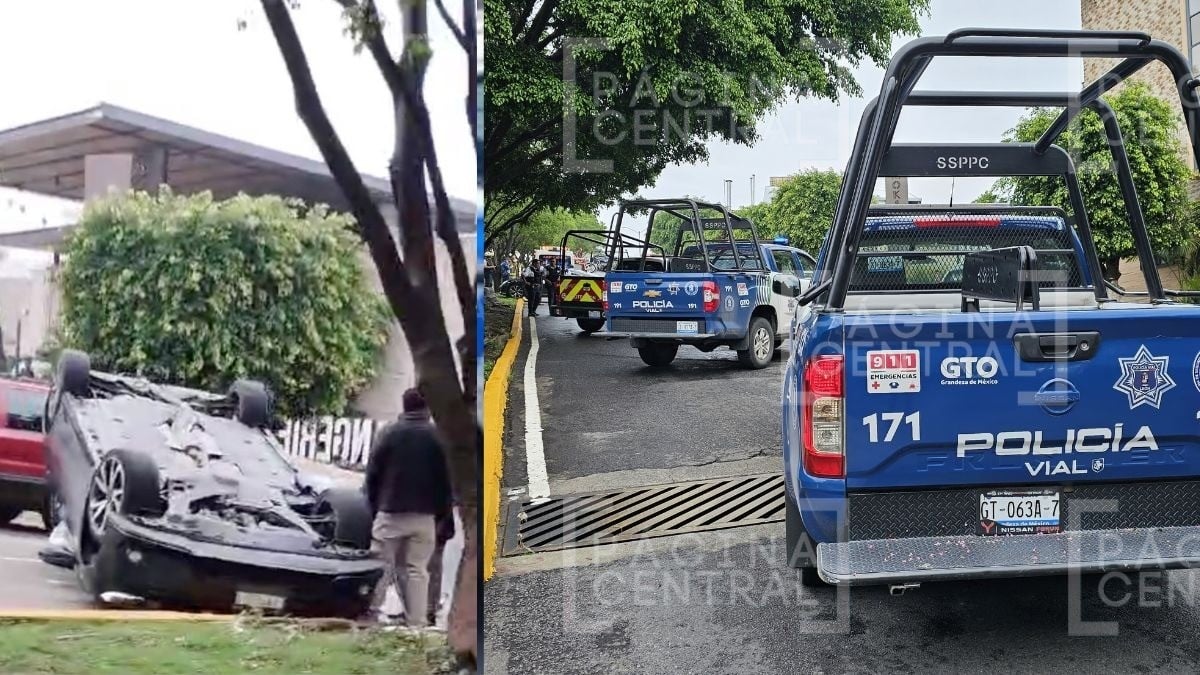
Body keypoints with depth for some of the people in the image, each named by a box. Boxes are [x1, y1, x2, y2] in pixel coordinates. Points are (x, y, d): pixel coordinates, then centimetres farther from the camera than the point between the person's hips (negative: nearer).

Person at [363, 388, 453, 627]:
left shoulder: (389, 433, -1)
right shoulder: (437, 437, 0)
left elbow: (372, 474, 1)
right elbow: (446, 480, 2)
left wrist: (374, 506, 9)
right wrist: (441, 513, 10)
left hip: (390, 513, 0)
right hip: (424, 516, 0)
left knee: (385, 567, 8)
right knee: (417, 570, 4)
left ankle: (371, 614, 5)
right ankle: (416, 623, 0)